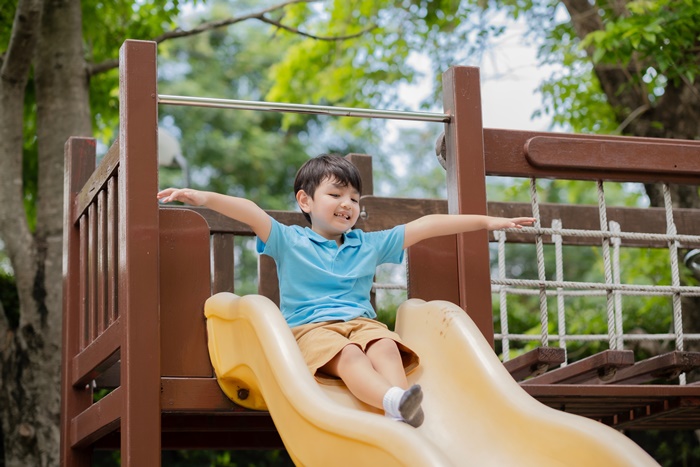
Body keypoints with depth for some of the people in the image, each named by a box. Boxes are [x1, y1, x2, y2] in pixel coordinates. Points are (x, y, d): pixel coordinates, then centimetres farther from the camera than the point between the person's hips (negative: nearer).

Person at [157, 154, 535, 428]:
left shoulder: (370, 245, 21)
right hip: (311, 328, -4)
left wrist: (487, 221, 21)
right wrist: (205, 198, -21)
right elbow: (250, 212, -5)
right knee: (347, 355, -36)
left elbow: (425, 226, 20)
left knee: (385, 345, -31)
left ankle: (404, 403, -57)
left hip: (361, 322, 4)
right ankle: (395, 403, -64)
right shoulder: (288, 242, 11)